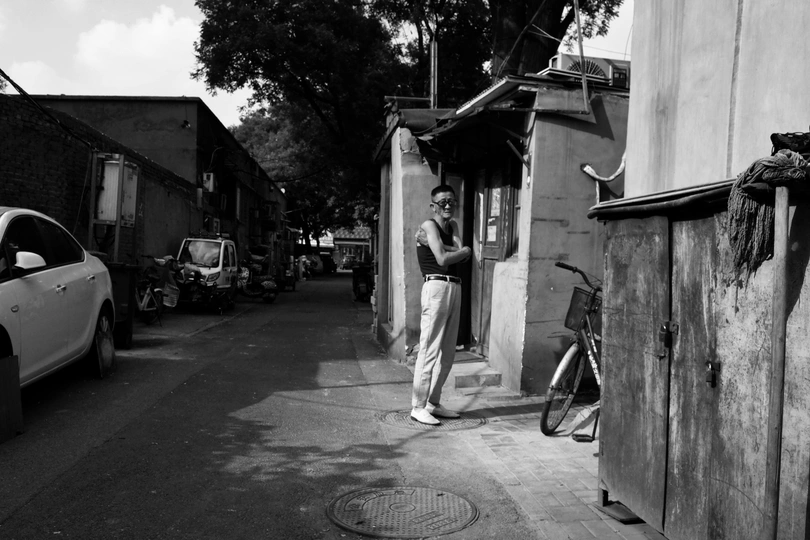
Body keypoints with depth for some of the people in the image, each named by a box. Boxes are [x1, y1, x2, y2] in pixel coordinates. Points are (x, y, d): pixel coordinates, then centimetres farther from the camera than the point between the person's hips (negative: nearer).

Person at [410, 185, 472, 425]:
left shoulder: (452, 226, 20)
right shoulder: (429, 226, -2)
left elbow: (461, 255, 3)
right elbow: (442, 259, -13)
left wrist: (438, 245, -8)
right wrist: (464, 251, 2)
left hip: (455, 287, 8)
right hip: (437, 286, -8)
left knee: (448, 352, 10)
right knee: (429, 350, -8)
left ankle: (433, 403, 19)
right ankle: (418, 407, -3)